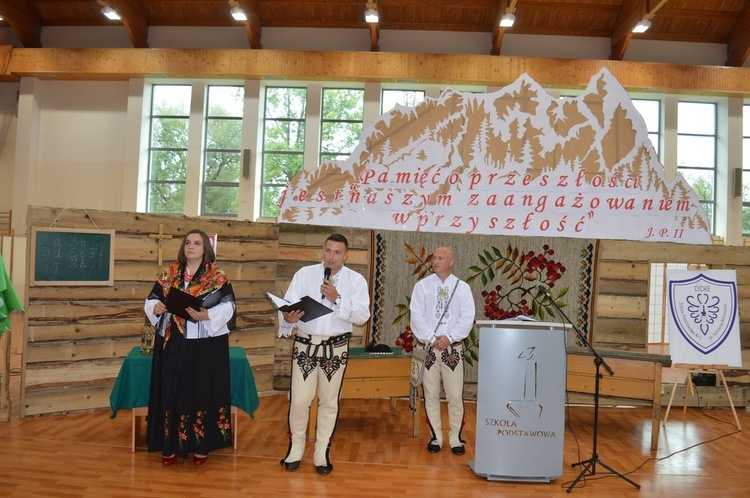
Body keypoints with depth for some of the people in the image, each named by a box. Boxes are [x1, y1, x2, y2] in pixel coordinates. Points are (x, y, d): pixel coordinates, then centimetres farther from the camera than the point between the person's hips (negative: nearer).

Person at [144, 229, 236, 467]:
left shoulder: (217, 276, -2)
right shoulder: (169, 273, 8)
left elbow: (228, 306, -9)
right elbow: (152, 299, 9)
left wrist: (207, 316, -25)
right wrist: (155, 307, -14)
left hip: (206, 345, -3)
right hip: (173, 344, 3)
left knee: (202, 392, 2)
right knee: (172, 392, 6)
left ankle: (201, 446, 14)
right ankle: (171, 445, 17)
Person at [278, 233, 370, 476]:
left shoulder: (356, 280, 0)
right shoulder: (304, 274, 1)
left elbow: (362, 315, -10)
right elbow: (288, 303, -8)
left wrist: (337, 299, -20)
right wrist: (287, 317, -30)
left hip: (335, 347, 0)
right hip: (305, 344, 0)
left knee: (329, 401, 10)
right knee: (299, 400, 1)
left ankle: (322, 454, 25)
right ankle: (295, 448, 23)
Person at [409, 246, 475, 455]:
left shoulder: (463, 287, 5)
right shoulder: (422, 285, 4)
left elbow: (467, 318, -1)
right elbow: (416, 315, -3)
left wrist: (449, 337, -12)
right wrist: (431, 338, -12)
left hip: (453, 347, 0)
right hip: (427, 347, 0)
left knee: (455, 394, 0)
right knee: (430, 394, 5)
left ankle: (456, 438, 12)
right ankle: (435, 436, 18)